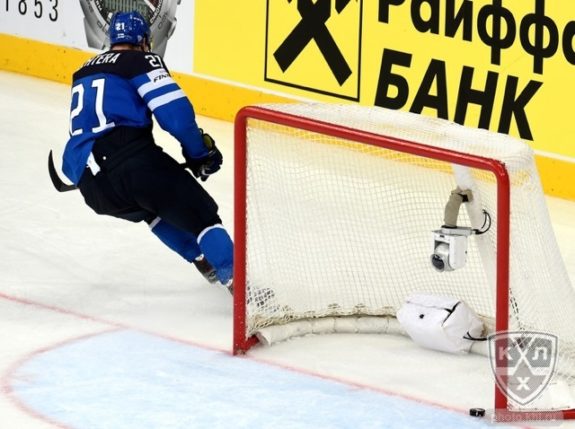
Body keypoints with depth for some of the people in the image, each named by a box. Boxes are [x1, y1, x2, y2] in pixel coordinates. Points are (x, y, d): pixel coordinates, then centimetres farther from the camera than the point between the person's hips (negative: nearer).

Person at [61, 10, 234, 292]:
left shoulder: (84, 73, 28)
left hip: (91, 185, 7)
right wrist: (199, 153, 4)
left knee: (155, 209, 33)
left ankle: (206, 262, 28)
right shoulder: (141, 61, 6)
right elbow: (174, 110, -8)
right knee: (200, 214, -3)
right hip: (133, 162, -7)